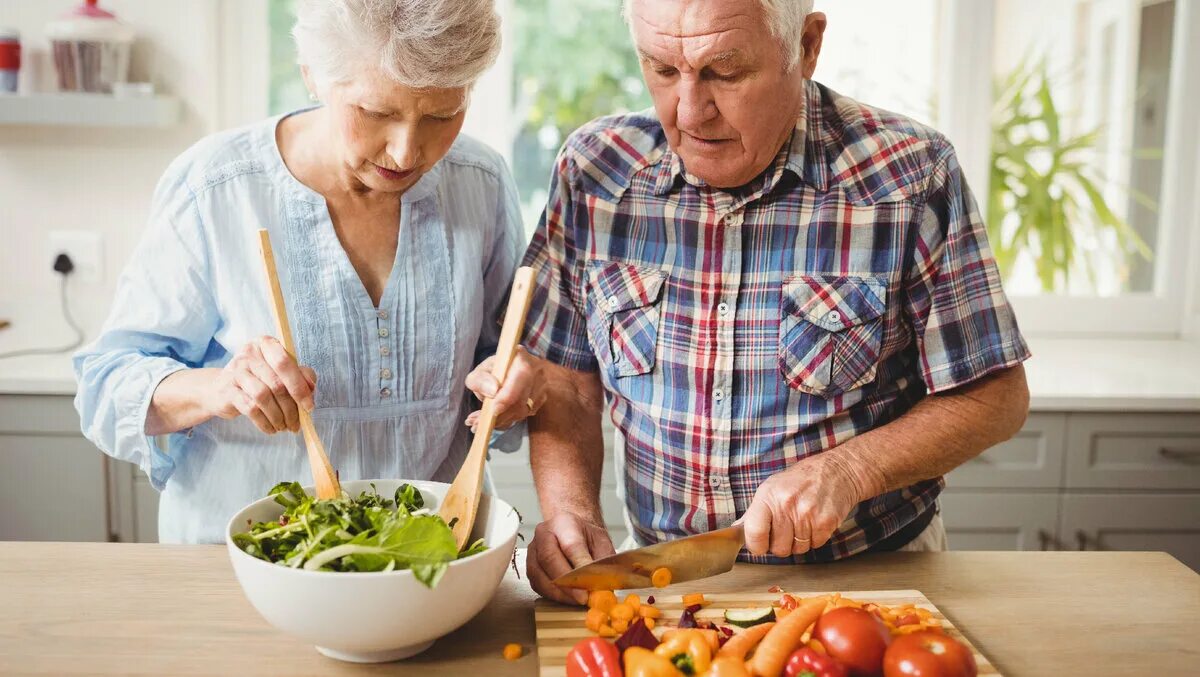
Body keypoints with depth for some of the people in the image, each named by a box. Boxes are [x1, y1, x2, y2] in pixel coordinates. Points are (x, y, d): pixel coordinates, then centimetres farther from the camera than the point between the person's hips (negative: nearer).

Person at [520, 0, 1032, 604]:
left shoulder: (912, 177, -11)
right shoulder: (594, 168, -3)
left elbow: (997, 397, -4)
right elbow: (567, 380, 2)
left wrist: (848, 472, -18)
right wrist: (570, 510, -15)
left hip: (870, 577, -1)